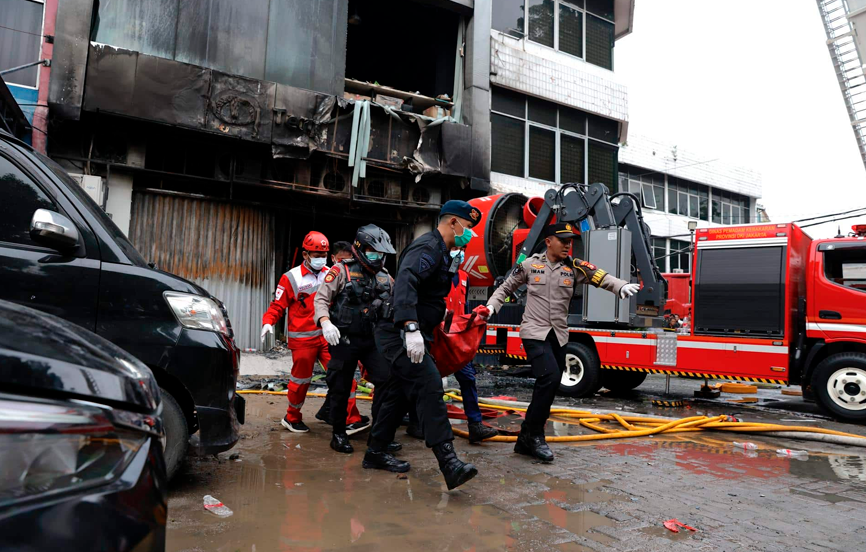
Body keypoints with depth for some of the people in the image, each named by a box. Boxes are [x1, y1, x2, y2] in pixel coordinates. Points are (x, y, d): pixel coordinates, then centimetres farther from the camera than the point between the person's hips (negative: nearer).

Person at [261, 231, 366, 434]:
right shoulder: (291, 278, -5)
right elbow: (277, 305, -3)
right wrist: (268, 322, -20)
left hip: (326, 334, 4)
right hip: (302, 338, -3)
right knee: (301, 379, 8)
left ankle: (351, 418, 0)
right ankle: (292, 418, 30)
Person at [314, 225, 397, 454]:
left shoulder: (385, 277, 13)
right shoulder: (342, 271, -4)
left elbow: (392, 306, 21)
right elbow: (321, 299, -8)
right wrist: (325, 322, -24)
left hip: (373, 339, 4)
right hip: (344, 339, -4)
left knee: (387, 380, -7)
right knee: (341, 388, 4)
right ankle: (339, 435, 21)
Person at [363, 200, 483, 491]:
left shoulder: (441, 253, 19)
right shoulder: (427, 247, -15)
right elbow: (405, 283, -31)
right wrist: (411, 327, -40)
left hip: (410, 335, 11)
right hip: (400, 333, -11)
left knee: (401, 392, 15)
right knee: (429, 385, -20)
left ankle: (376, 453, 27)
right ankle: (449, 462, -24)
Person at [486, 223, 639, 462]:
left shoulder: (574, 267, 3)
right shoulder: (529, 265, 0)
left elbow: (600, 277, -12)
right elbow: (506, 287, 11)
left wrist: (622, 286, -30)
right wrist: (491, 306, -3)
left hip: (558, 335, 4)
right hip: (534, 332, -4)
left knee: (549, 386, 7)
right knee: (550, 377, -23)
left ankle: (527, 440, 21)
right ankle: (533, 434, -7)